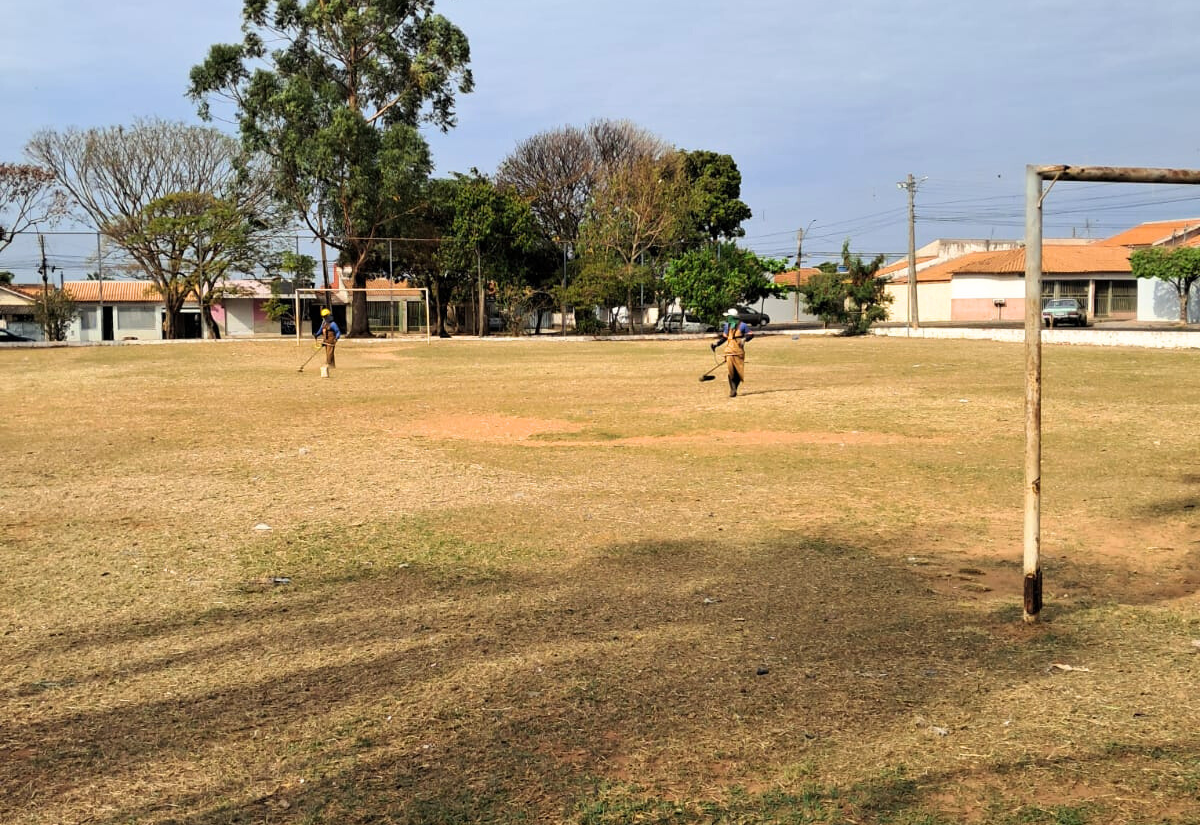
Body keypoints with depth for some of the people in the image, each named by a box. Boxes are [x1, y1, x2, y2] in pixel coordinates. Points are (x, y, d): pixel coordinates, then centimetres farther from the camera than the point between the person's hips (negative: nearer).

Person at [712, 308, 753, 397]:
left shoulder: (741, 325, -4)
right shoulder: (727, 326, 13)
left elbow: (751, 334, -2)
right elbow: (724, 337, 25)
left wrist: (744, 339, -20)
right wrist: (716, 344, 15)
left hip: (738, 352, -4)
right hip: (729, 352, 4)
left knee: (738, 372, 1)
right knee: (731, 371, -7)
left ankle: (734, 389, 15)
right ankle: (733, 390, -4)